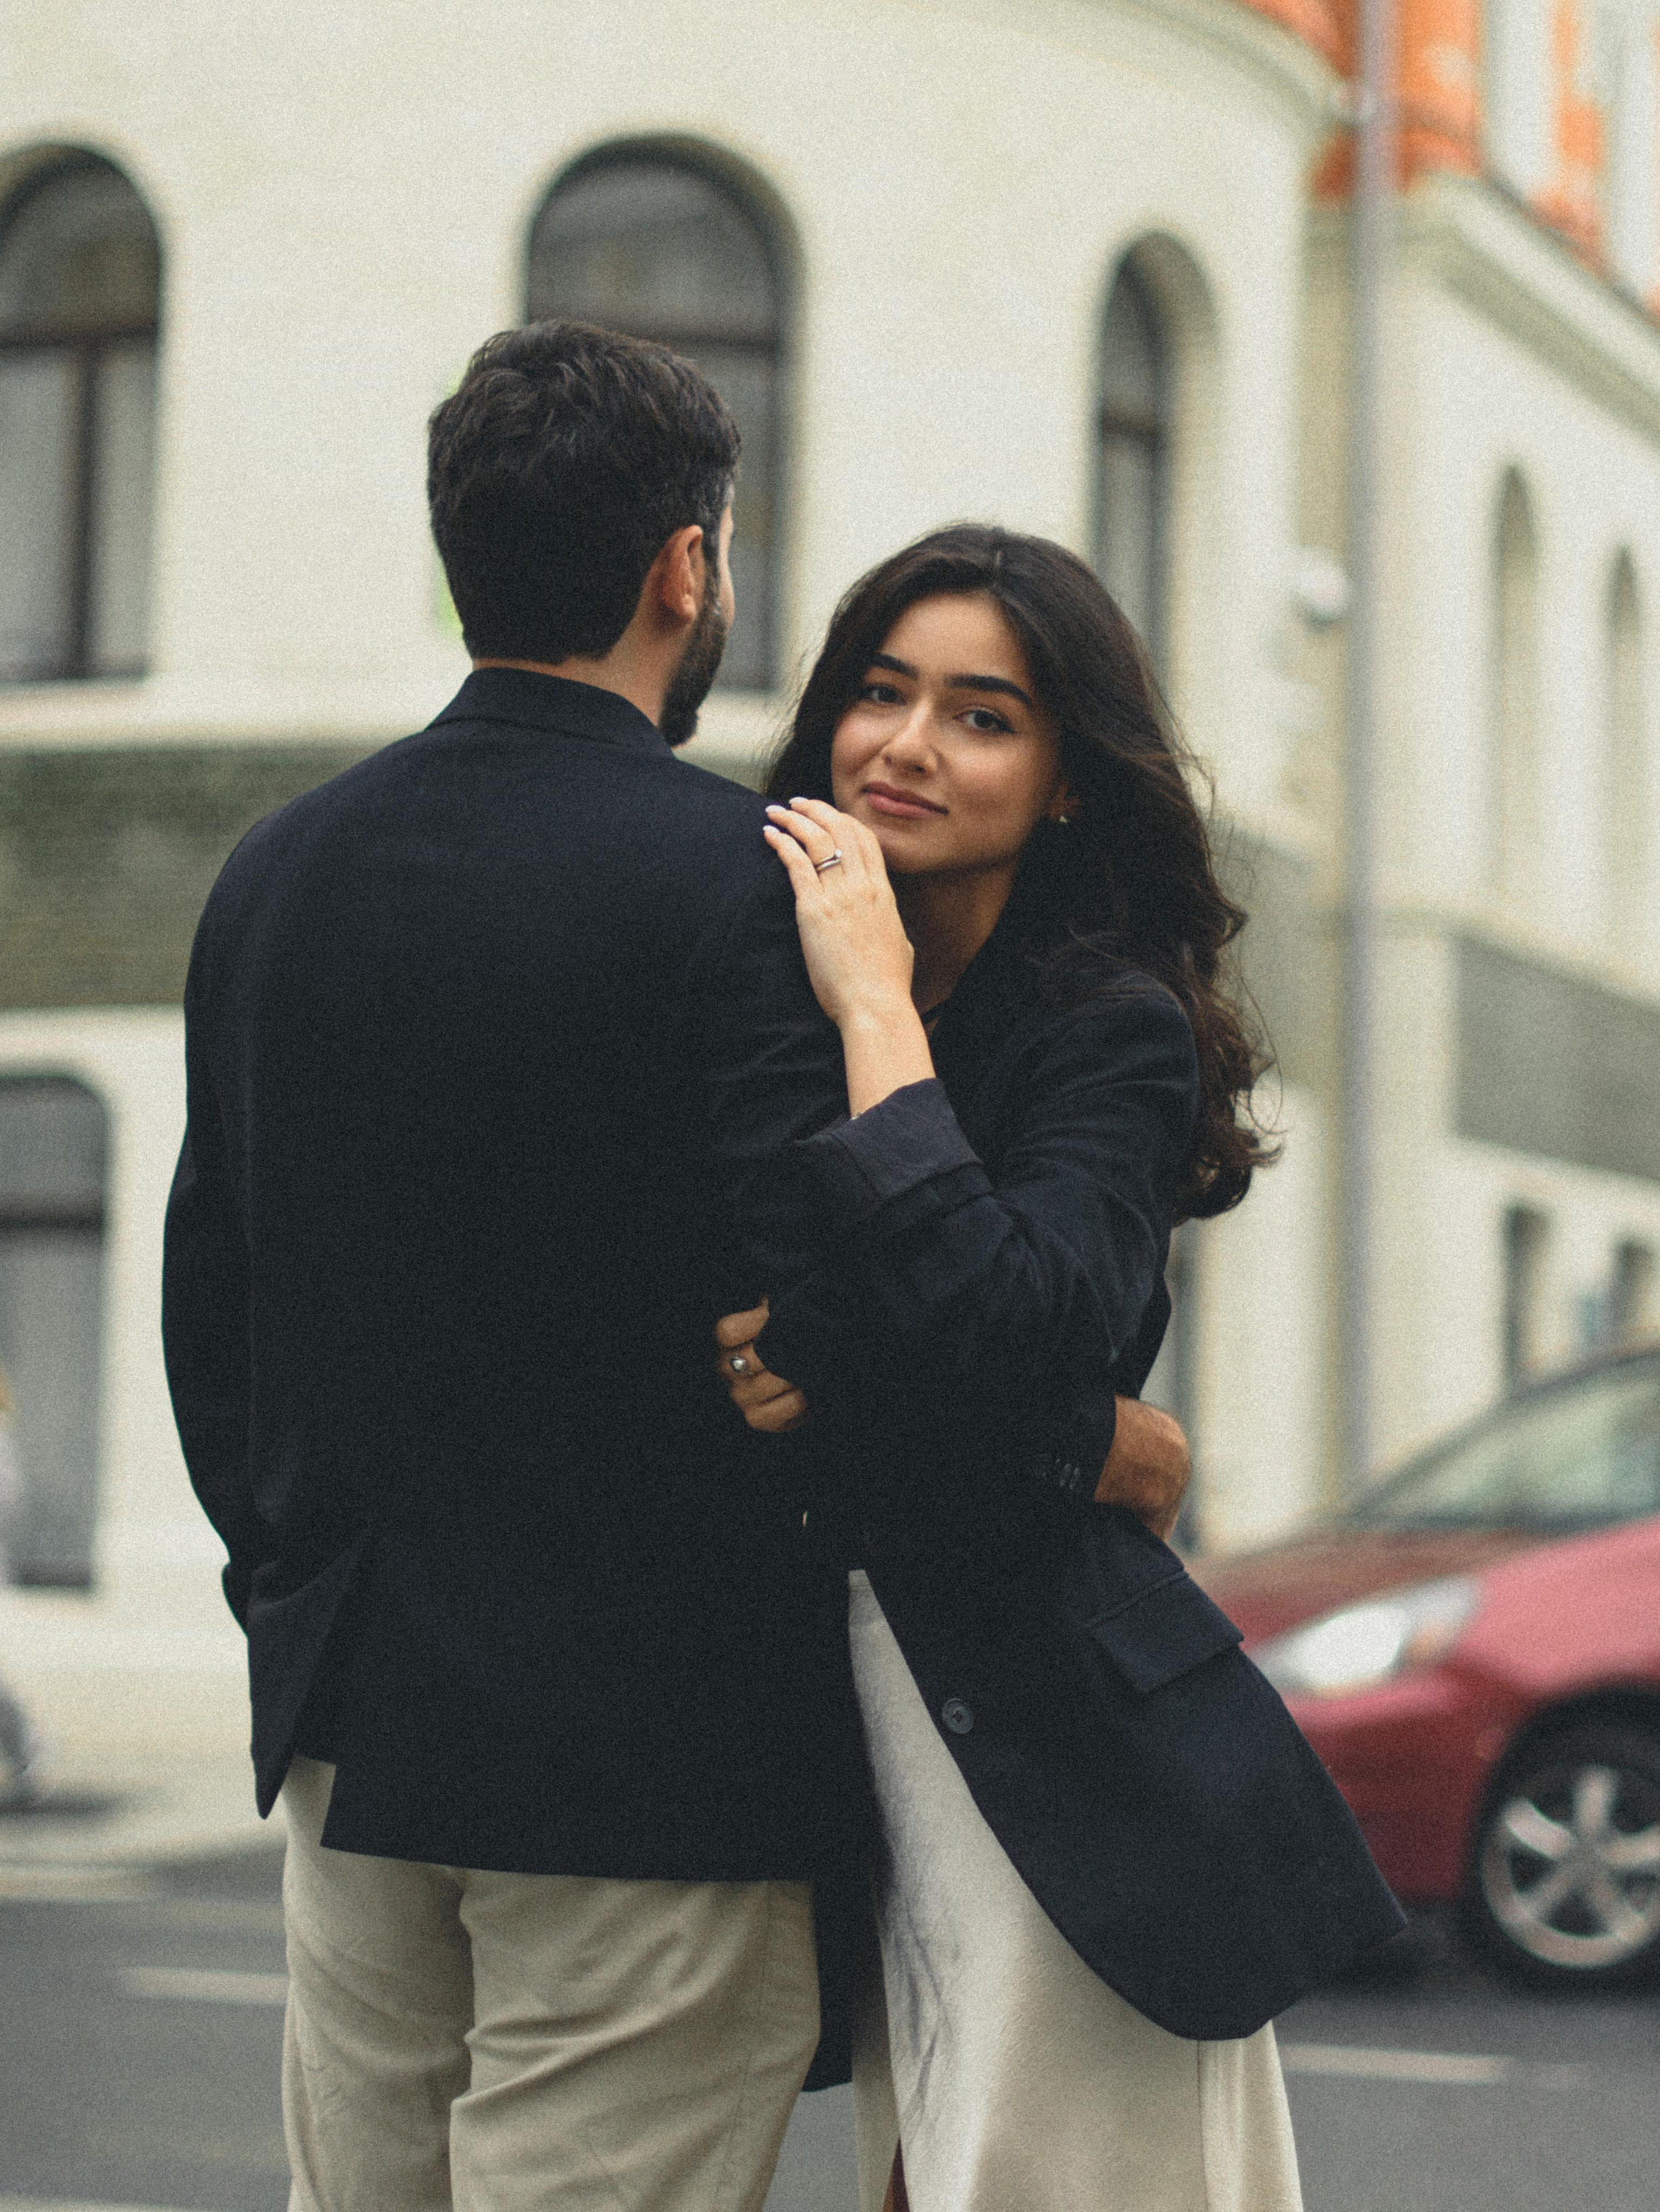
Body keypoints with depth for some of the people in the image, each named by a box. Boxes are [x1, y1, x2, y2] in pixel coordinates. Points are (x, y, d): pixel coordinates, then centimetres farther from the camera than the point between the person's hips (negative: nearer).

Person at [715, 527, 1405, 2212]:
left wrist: (877, 1012, -21)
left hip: (1051, 1749, -6)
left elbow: (1016, 1350, -27)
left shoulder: (1112, 1030, -9)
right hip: (827, 1718, 6)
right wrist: (759, 1368, -8)